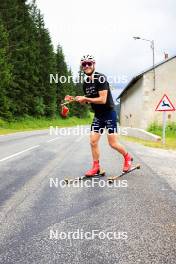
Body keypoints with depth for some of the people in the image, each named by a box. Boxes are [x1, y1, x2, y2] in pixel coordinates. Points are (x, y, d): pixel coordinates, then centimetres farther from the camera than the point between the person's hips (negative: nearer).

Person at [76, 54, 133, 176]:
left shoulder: (100, 78, -17)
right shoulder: (85, 83, 7)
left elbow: (102, 100, -24)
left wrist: (85, 99, -19)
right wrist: (81, 99, -3)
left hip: (109, 114, -7)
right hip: (98, 116, 7)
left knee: (113, 143, -4)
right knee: (93, 141, 0)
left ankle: (128, 157, 22)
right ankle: (96, 167, 12)